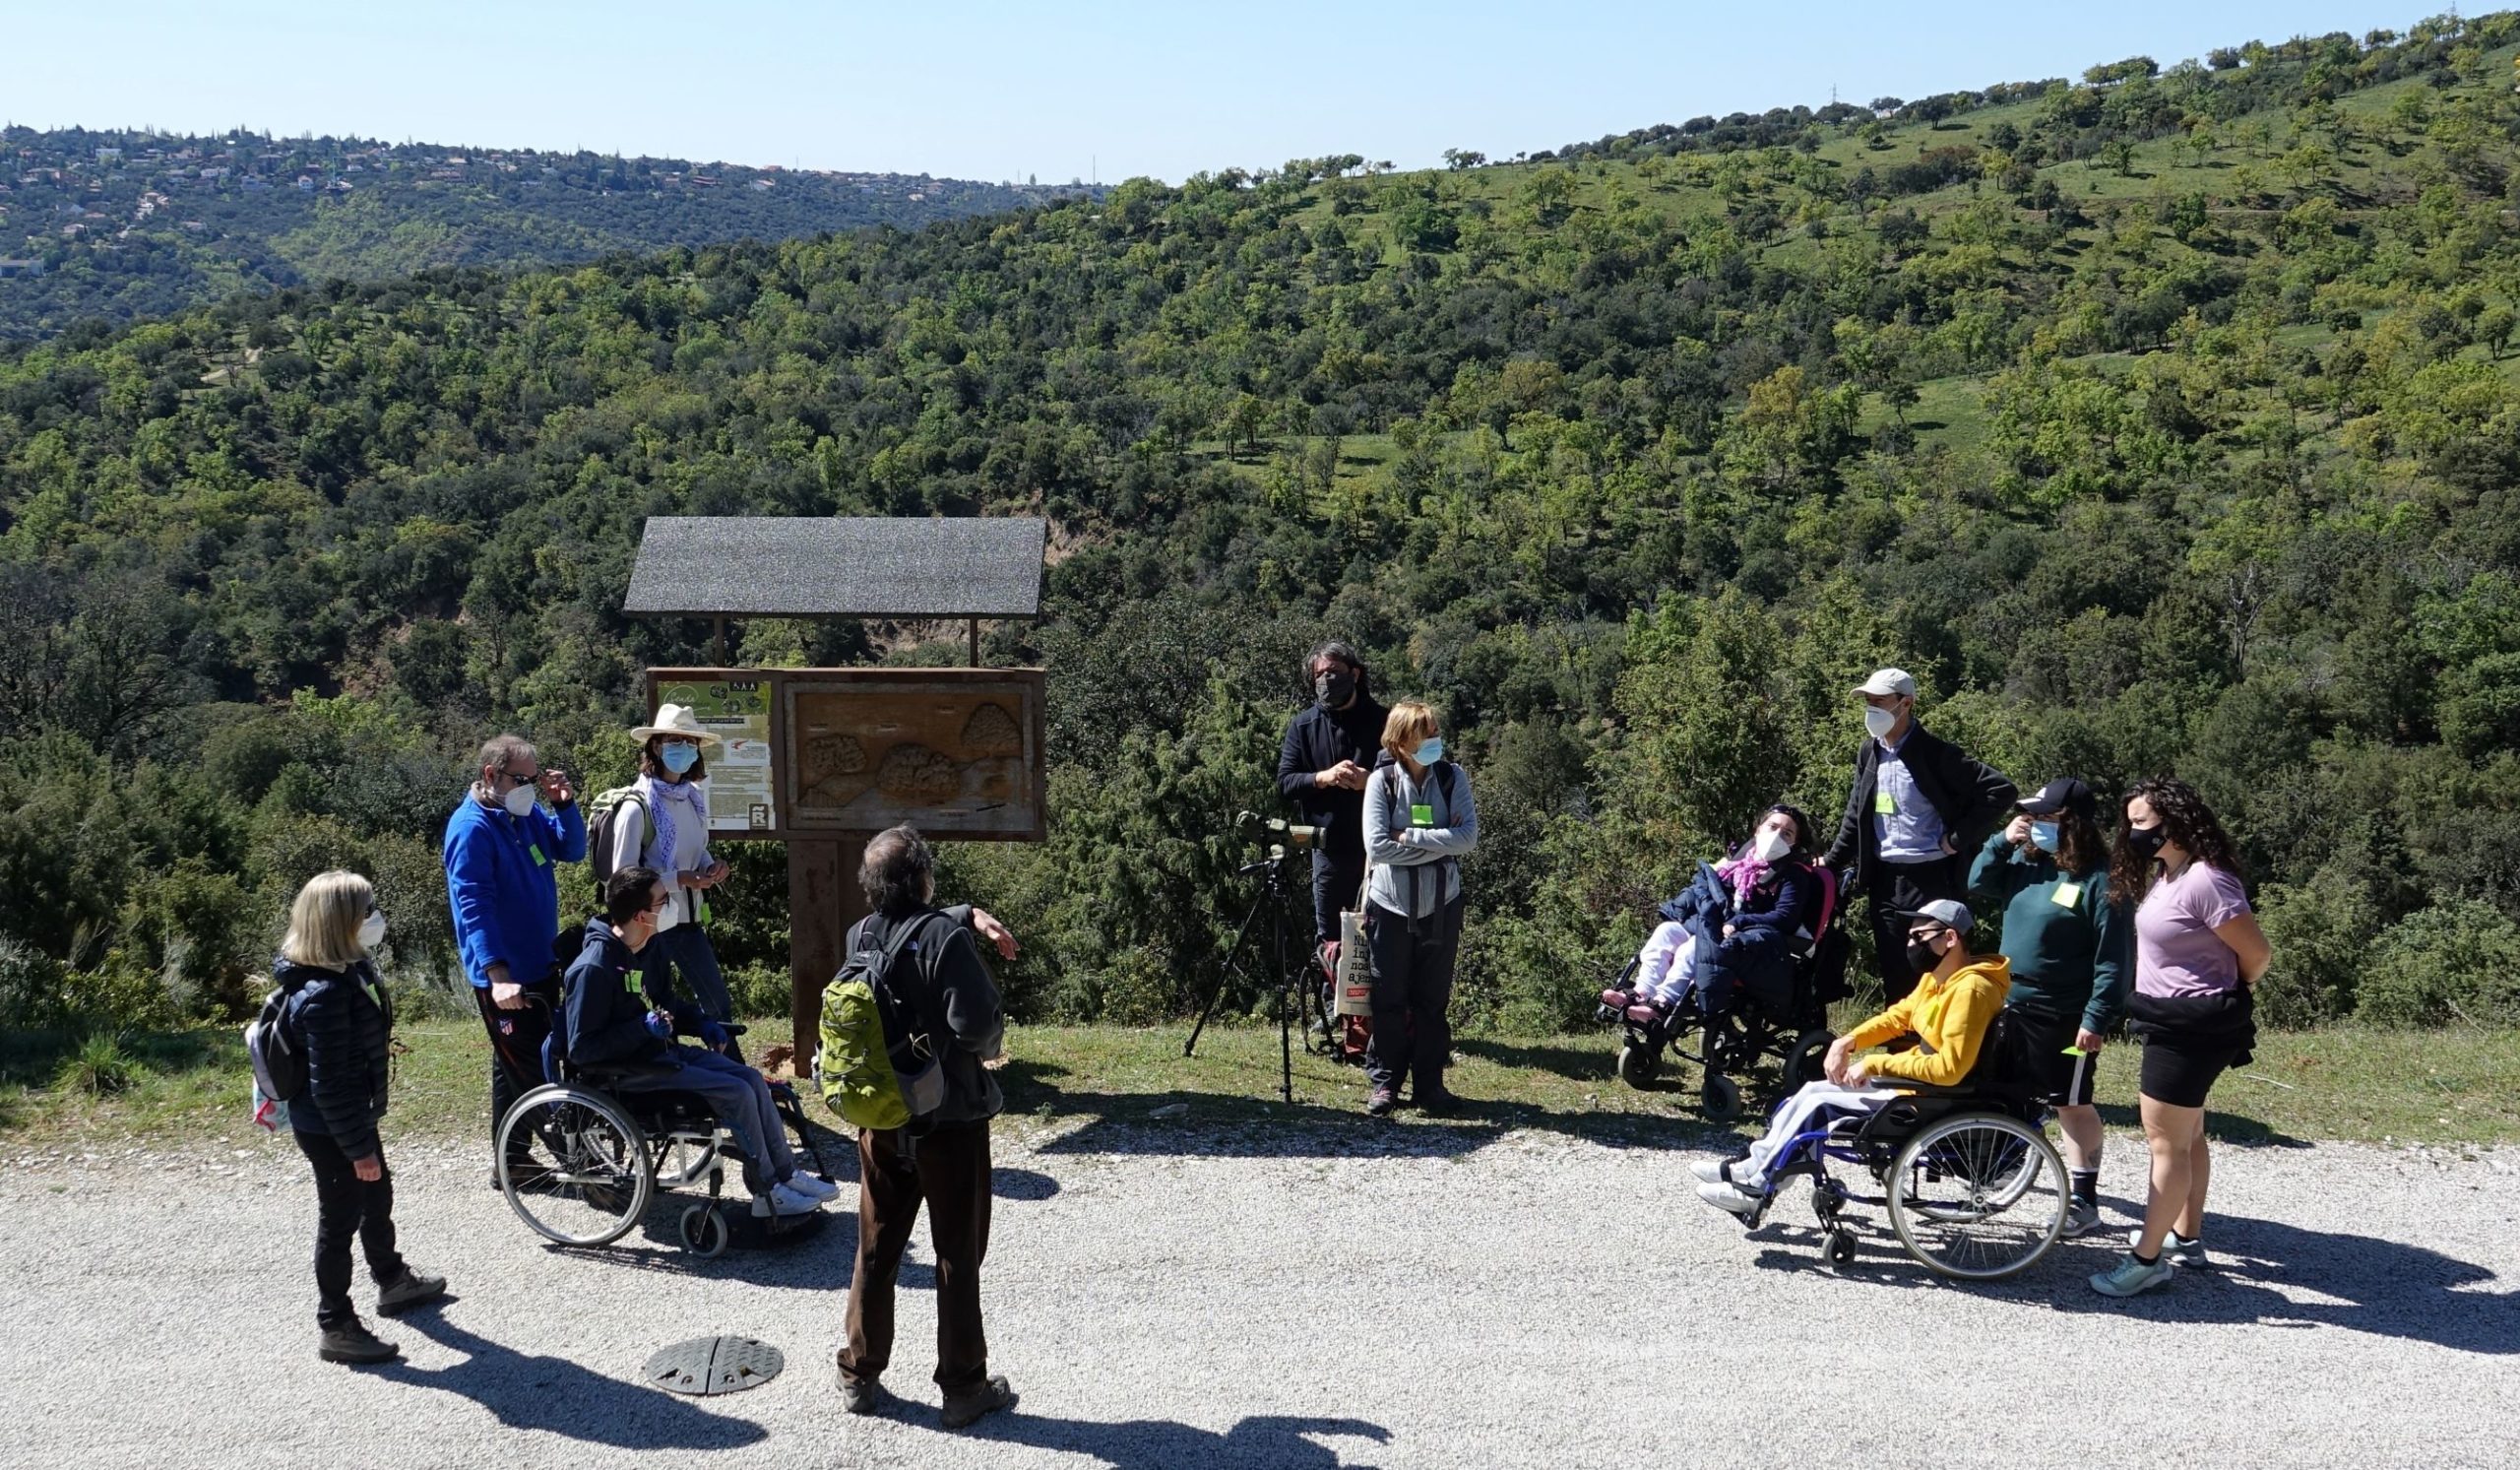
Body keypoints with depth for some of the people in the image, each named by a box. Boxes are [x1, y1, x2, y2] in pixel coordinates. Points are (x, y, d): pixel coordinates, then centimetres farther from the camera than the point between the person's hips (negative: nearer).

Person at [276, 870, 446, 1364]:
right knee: (340, 1220, 5)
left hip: (353, 1118, 10)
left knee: (377, 1197, 26)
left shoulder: (350, 969, 0)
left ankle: (393, 1281, 48)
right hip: (330, 1130, -10)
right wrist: (358, 1149, -23)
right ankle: (335, 1327, 22)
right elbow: (328, 1085, -28)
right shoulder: (324, 995, -31)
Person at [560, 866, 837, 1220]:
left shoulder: (637, 949, 4)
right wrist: (644, 1028, -28)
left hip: (660, 1051, 9)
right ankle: (767, 1193, -5)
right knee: (737, 1092, -18)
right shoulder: (594, 968, -24)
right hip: (628, 1070, -9)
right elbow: (580, 1049, -23)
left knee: (751, 1078, -3)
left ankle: (786, 1173, 4)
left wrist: (698, 1023, 5)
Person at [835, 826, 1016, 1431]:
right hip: (949, 1121, -6)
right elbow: (978, 1023, -25)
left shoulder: (859, 938, 0)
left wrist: (968, 913, 19)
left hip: (879, 1123, 6)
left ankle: (858, 1376, 27)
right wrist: (990, 1045, -4)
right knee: (957, 1257, 6)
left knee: (875, 1251, 17)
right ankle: (963, 1387, 14)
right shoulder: (946, 938, -20)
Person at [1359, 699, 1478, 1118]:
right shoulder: (1381, 781, -8)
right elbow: (1377, 846, -16)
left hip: (1441, 904, 2)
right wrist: (1440, 844, -15)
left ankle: (1430, 1083, 19)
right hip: (1391, 904, -2)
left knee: (1433, 999, 10)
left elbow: (1469, 836, -12)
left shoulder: (1453, 777, -2)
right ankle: (1385, 1081, 16)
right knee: (1389, 999, 6)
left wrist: (1409, 837, -16)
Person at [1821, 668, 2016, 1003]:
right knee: (1894, 975, 11)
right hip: (1884, 879, 6)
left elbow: (2001, 791, -16)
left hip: (1929, 878, -6)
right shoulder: (1869, 753, 8)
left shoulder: (1934, 752, -13)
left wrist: (1958, 839, -15)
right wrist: (1832, 861, 13)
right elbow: (1856, 815, 19)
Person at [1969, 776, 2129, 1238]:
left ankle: (2084, 1199, 13)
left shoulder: (2099, 879, -18)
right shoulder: (2026, 861, 3)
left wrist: (2097, 1019, -22)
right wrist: (2001, 842, -5)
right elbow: (1978, 888, 10)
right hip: (2012, 1002, 7)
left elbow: (2112, 959, -18)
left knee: (2072, 1104, 3)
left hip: (2064, 1015, -7)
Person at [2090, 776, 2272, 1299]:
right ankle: (2186, 1237, 34)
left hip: (2191, 1029, -10)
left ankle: (2148, 1258, 3)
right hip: (2171, 1022, 10)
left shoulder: (2205, 881, -22)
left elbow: (2257, 954, -18)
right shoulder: (2163, 875, 7)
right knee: (2186, 1136, 21)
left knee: (2167, 1142, -4)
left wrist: (2230, 1000, -2)